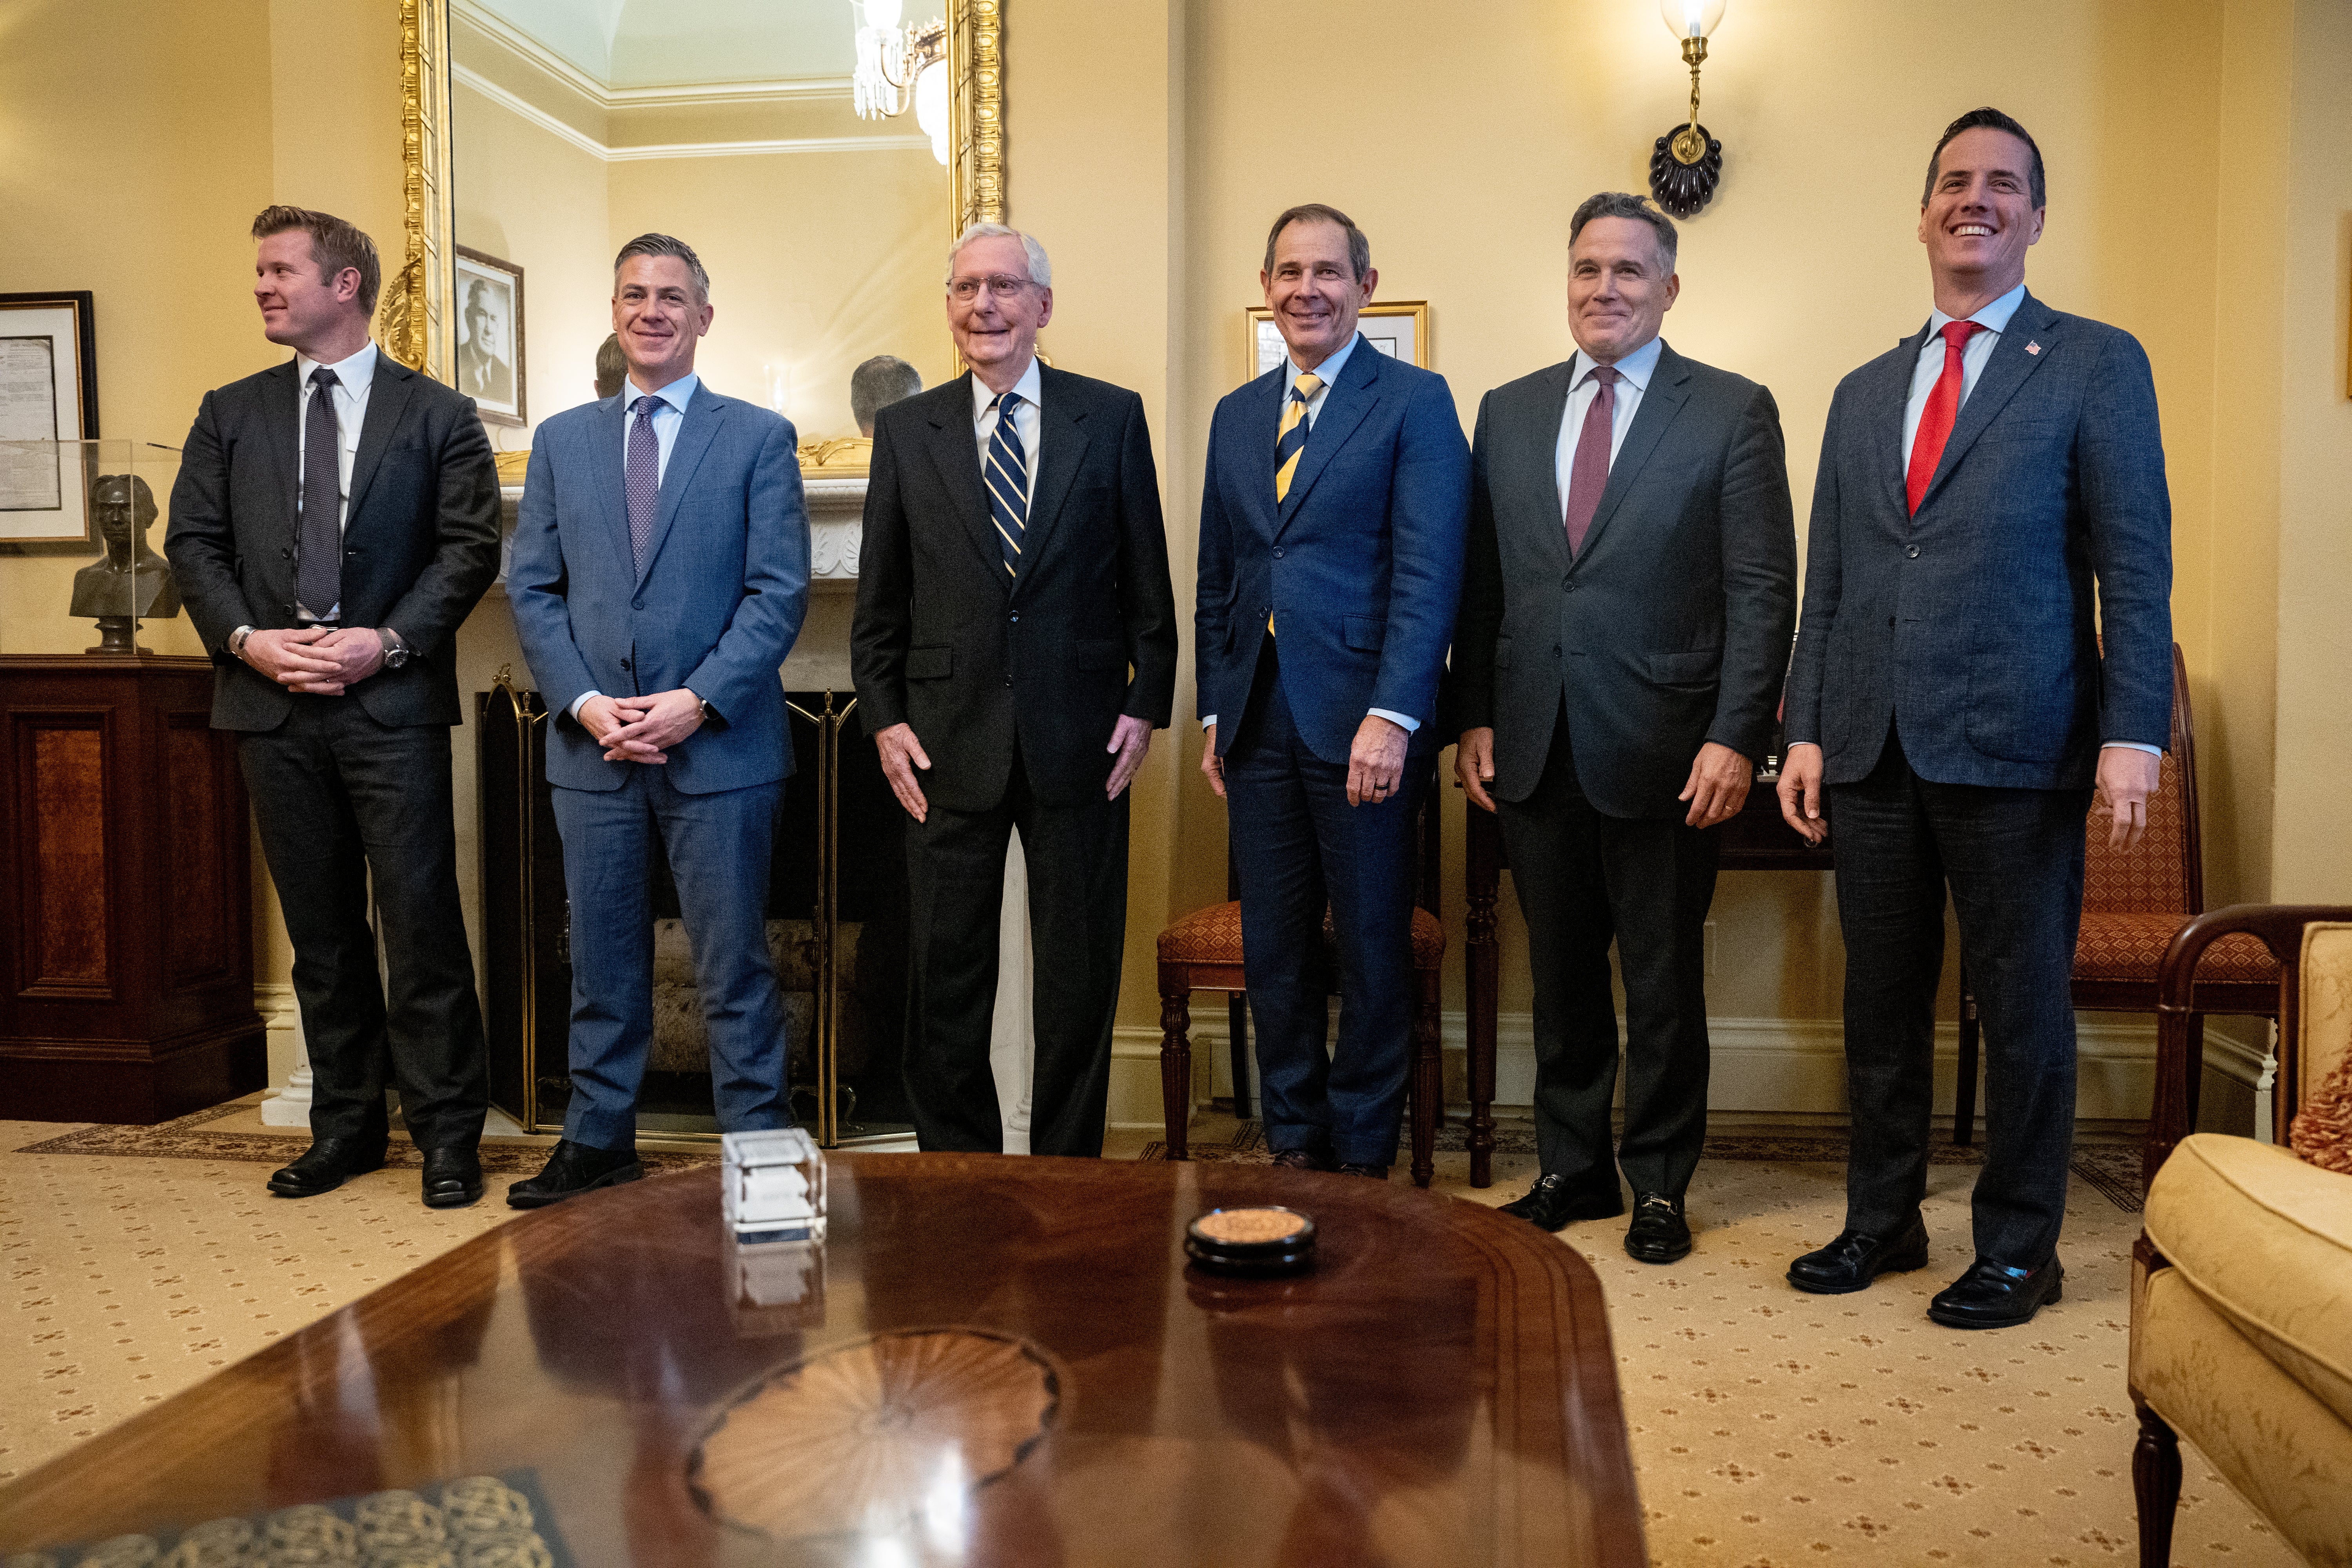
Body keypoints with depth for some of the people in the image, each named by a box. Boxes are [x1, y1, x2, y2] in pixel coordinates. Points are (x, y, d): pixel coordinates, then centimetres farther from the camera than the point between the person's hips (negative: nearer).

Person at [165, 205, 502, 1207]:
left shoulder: (436, 414, 4)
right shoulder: (230, 415, 14)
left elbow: (470, 546, -2)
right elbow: (194, 543, 10)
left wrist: (386, 641, -12)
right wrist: (247, 638, -7)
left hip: (392, 701, -4)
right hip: (273, 706, 4)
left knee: (421, 918, -4)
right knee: (320, 928, 10)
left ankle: (447, 1132, 6)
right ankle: (347, 1125, 21)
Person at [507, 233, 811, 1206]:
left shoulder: (758, 439, 2)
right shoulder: (562, 441, 12)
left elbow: (780, 592, -5)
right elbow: (531, 588, 8)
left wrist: (698, 701, -15)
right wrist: (584, 703, -6)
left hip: (720, 748, -3)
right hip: (591, 748, 3)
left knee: (735, 967, 3)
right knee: (601, 963, 12)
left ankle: (757, 1151, 13)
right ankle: (598, 1141, 25)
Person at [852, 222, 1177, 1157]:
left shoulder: (1112, 417, 5)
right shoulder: (906, 431, 7)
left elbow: (1147, 580, 5)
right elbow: (879, 600, 8)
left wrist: (1146, 703, -2)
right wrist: (884, 718, 0)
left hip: (1079, 740, 0)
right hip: (949, 745, 1)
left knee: (1081, 975, 8)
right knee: (947, 977, 7)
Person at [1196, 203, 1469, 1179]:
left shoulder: (1414, 403, -1)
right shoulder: (1237, 415, 16)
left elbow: (1428, 574, -10)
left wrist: (1392, 716, -18)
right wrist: (1215, 713, 12)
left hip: (1361, 721, -5)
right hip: (1258, 723, 5)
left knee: (1373, 947, 5)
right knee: (1273, 949, 10)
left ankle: (1363, 1154, 18)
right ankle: (1292, 1143, 24)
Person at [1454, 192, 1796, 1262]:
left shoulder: (1732, 412, 0)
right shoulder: (1508, 412, 11)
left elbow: (1761, 592, -5)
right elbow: (1481, 582, 11)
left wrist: (1735, 737, -13)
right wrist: (1474, 717, 4)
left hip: (1663, 752, -3)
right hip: (1534, 749, 4)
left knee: (1663, 981, 7)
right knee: (1560, 975, 13)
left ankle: (1660, 1183, 24)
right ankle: (1571, 1169, 28)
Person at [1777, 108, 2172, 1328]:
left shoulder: (2095, 366, 3)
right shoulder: (1865, 393, 17)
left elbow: (2135, 565, -4)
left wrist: (2132, 735, -13)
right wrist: (1805, 731, 8)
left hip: (2014, 745, -4)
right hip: (1872, 747, 5)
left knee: (2024, 1007, 5)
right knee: (1880, 1002, 12)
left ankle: (2017, 1249, 20)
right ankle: (1881, 1221, 27)